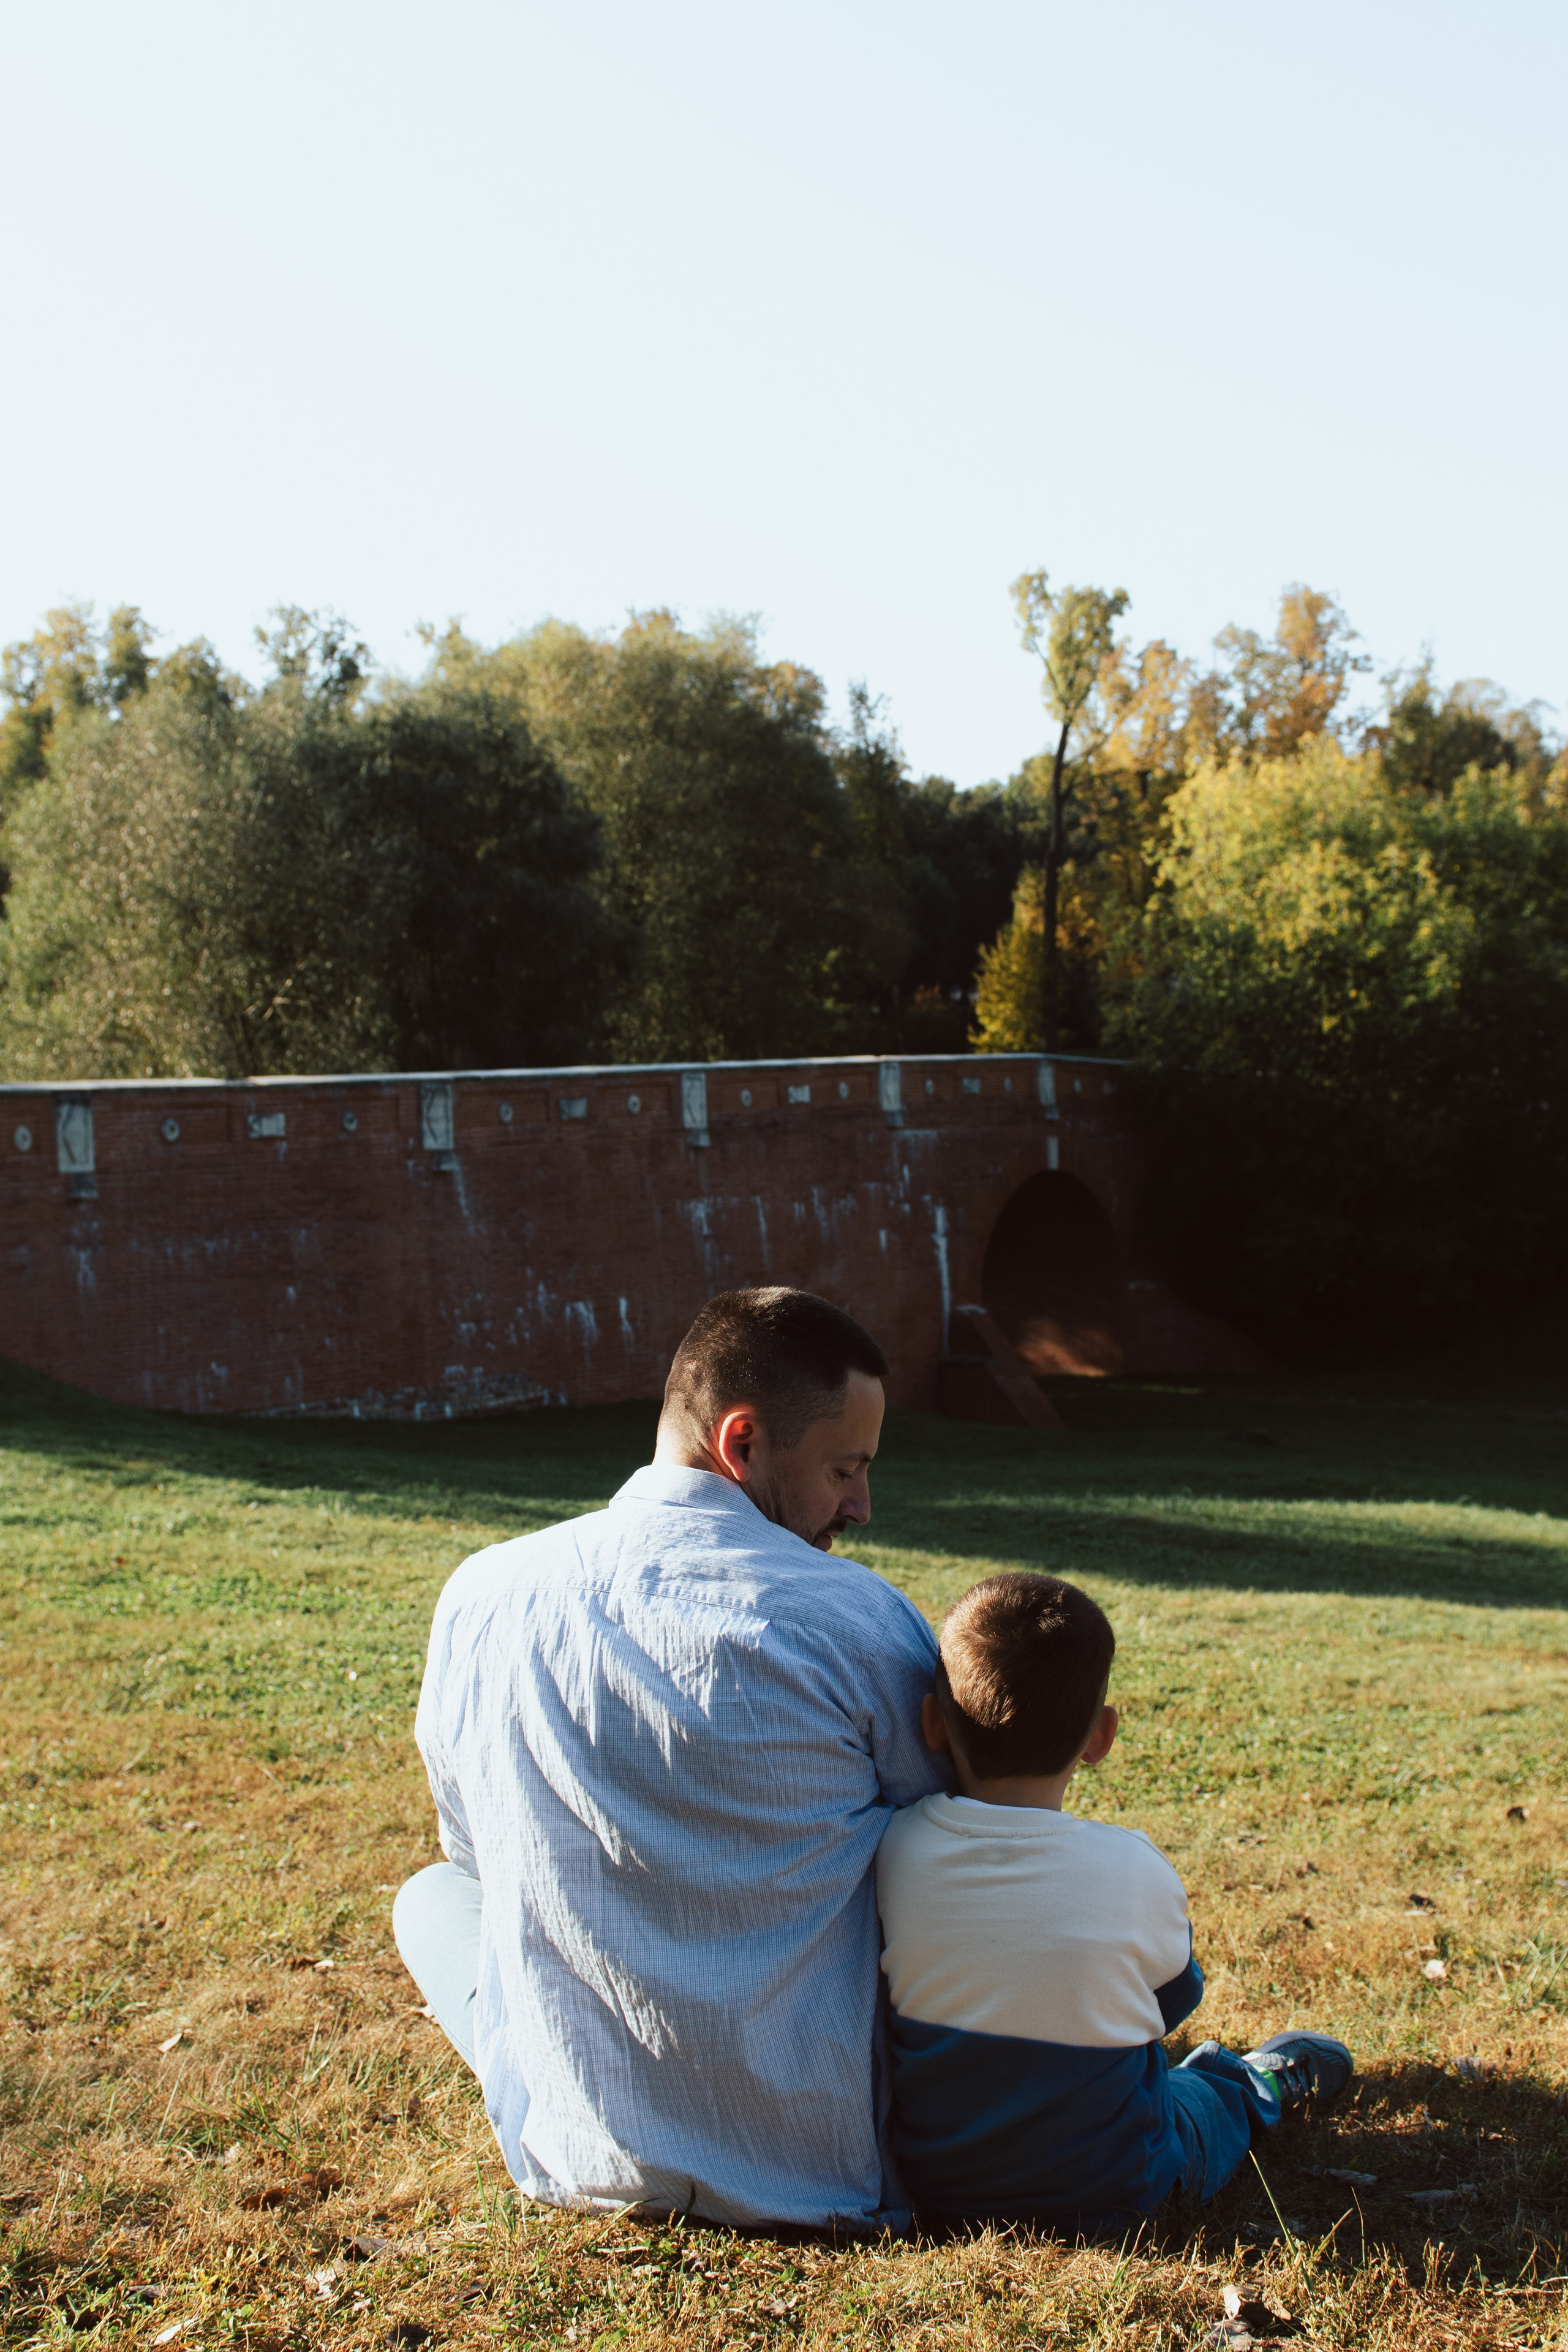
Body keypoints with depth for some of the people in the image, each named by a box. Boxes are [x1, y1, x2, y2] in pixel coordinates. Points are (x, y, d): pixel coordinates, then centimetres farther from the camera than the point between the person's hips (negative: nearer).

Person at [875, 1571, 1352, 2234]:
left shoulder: (892, 1850, -17)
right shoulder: (1135, 1873, -22)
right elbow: (1175, 1997, -2)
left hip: (932, 2186, 3)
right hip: (1106, 2197, -3)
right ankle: (1261, 2084, 54)